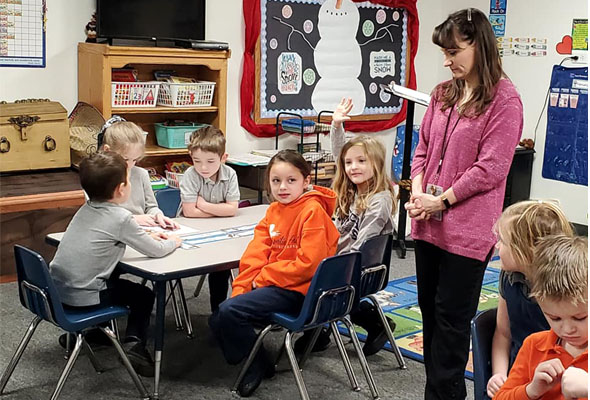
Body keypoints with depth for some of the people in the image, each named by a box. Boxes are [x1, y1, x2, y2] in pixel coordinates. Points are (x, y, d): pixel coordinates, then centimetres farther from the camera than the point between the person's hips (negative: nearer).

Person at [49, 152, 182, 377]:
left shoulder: (86, 209, 7)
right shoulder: (121, 217, -15)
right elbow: (156, 251, -10)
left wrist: (147, 237, 16)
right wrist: (173, 242, 11)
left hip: (56, 290, 7)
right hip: (82, 298, -7)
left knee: (114, 281, 32)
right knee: (143, 296, 12)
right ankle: (135, 345, 2)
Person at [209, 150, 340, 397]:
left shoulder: (313, 210, -14)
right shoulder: (274, 210, 9)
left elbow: (307, 264, -21)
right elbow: (256, 253, 5)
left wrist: (262, 278, -14)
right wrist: (242, 288, -9)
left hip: (298, 289, -8)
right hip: (270, 283, 8)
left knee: (229, 312, -21)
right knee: (217, 321, 1)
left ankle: (258, 365, 1)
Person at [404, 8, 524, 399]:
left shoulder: (504, 100, -10)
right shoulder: (443, 94, 10)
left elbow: (490, 169, -15)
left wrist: (441, 200, -13)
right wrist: (418, 193, -3)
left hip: (467, 229, -7)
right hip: (429, 222, 7)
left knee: (452, 317, 2)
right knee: (430, 307, 15)